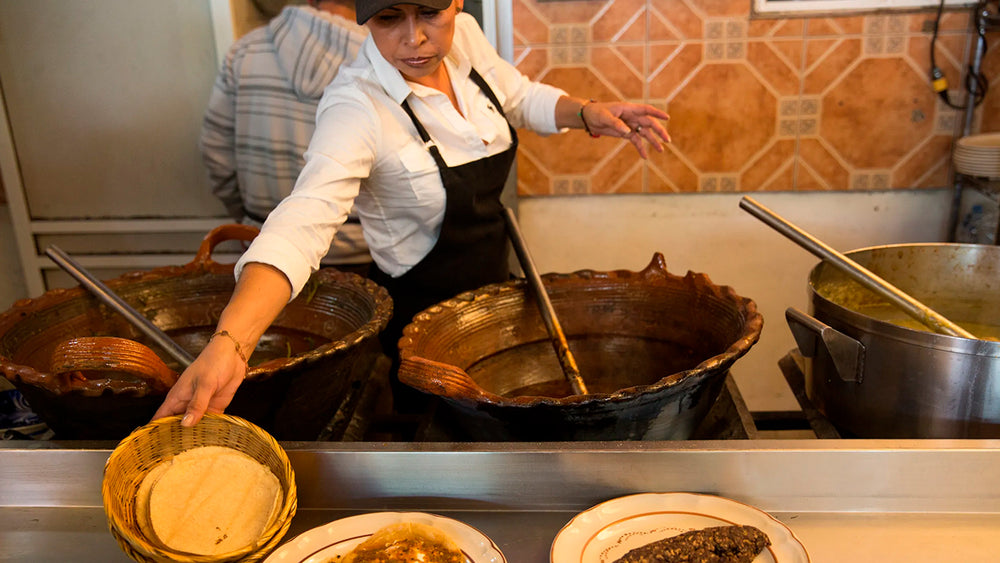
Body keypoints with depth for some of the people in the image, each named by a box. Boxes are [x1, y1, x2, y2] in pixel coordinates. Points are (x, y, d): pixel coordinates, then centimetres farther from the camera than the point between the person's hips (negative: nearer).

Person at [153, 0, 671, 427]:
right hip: (422, 308, -7)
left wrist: (588, 113, -10)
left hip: (492, 285, 7)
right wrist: (228, 343, -59)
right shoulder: (356, 107, -30)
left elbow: (520, 98, 9)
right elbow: (302, 225, -44)